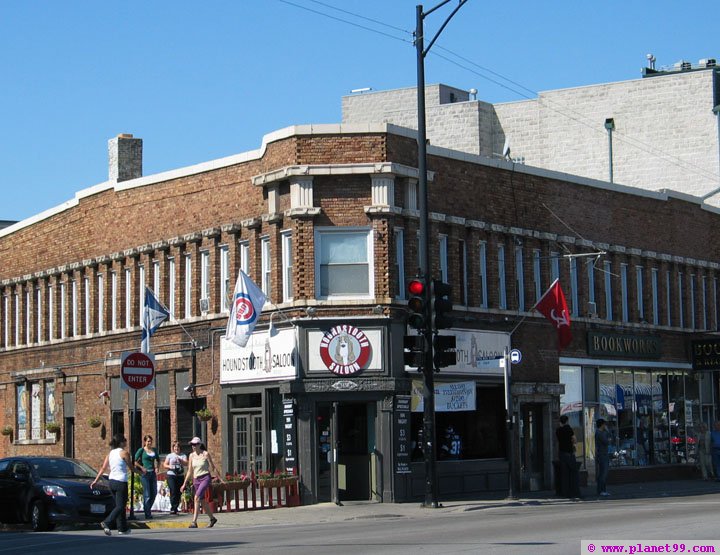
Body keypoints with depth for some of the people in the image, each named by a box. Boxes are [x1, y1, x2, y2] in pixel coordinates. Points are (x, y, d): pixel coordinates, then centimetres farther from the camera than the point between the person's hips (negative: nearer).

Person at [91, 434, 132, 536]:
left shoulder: (110, 453, 9)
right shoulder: (124, 453, -9)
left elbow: (103, 468, 6)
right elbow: (131, 468, -2)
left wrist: (96, 480, 9)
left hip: (112, 481, 7)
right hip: (121, 482, -7)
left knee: (119, 505, 15)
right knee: (120, 506, -6)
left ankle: (122, 528, 18)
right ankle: (106, 522, -24)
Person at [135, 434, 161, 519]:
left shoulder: (154, 450, 12)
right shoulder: (141, 450, -2)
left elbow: (158, 460, 25)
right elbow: (135, 461, -5)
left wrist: (157, 467, 9)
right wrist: (141, 467, -14)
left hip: (153, 473, 5)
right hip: (145, 474, -5)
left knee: (154, 493, 6)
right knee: (147, 494, -5)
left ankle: (147, 509, 25)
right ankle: (147, 514, 0)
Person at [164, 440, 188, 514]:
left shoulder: (183, 455, 12)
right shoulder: (170, 456, 12)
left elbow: (186, 464, -2)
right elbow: (165, 465, 9)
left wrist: (180, 460, -20)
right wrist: (169, 467, -11)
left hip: (180, 476, 2)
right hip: (171, 475, -2)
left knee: (178, 492, 0)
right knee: (173, 491, -14)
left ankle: (175, 509, 8)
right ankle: (173, 508, -13)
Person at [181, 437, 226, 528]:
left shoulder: (205, 454, -6)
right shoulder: (192, 455, 7)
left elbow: (213, 468, 0)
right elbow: (190, 471, 14)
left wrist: (221, 479, 2)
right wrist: (184, 484, 13)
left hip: (205, 478, -6)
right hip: (196, 480, 6)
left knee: (197, 497, -23)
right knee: (203, 501, 11)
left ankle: (194, 522, -27)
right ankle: (212, 518, 32)